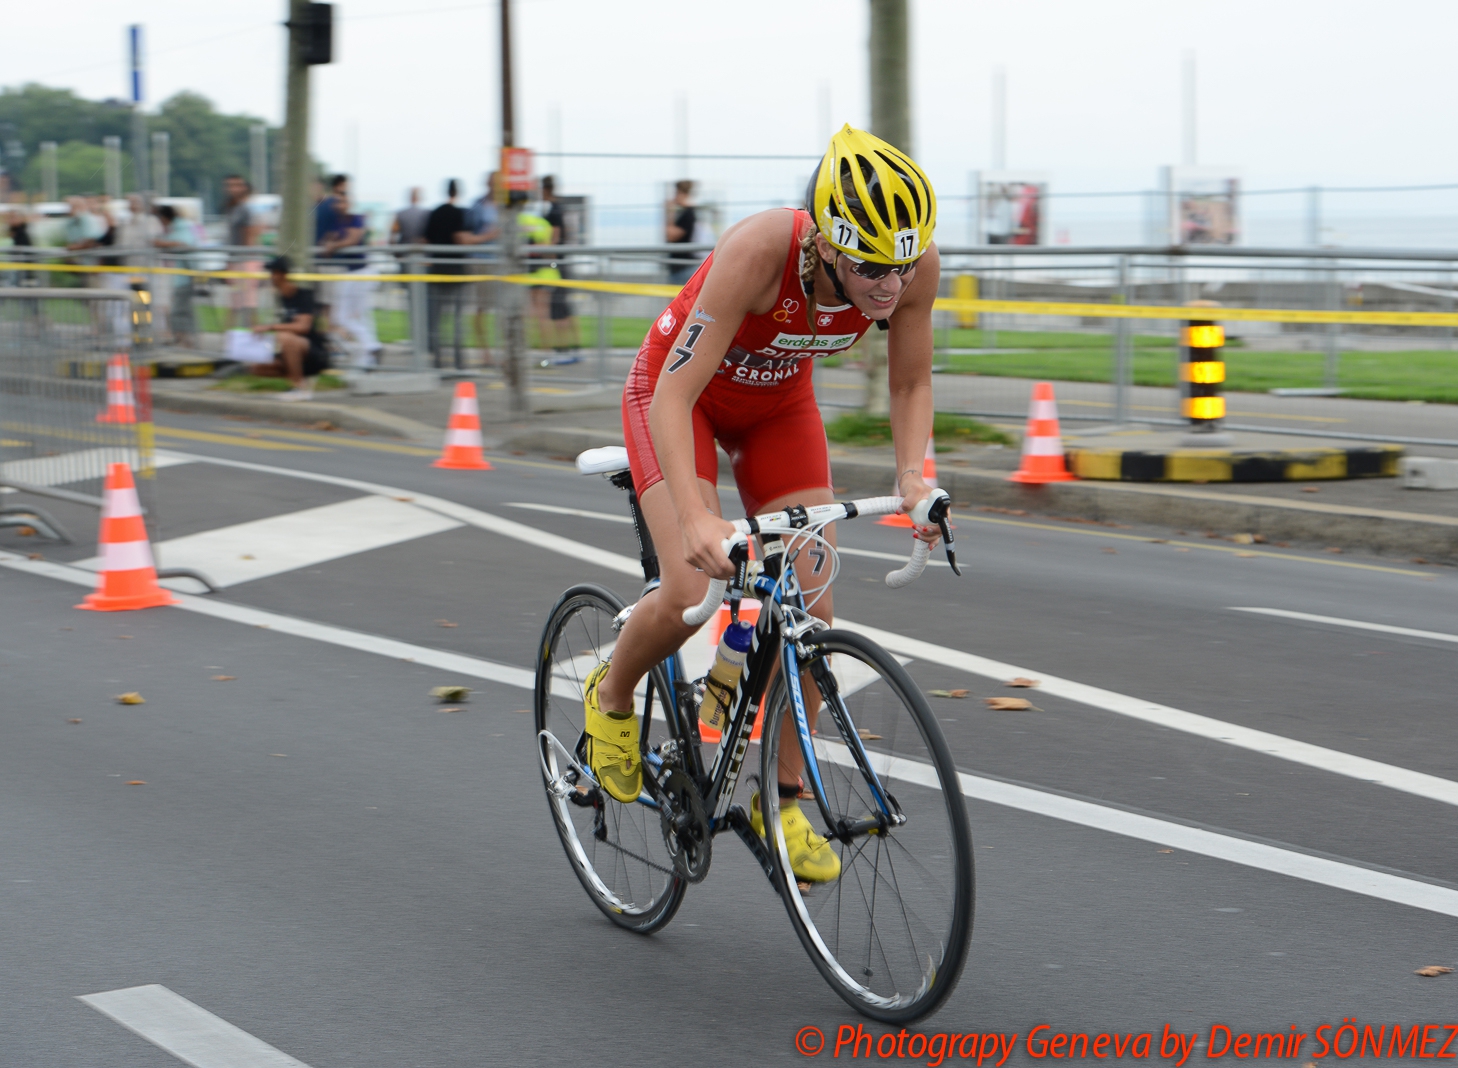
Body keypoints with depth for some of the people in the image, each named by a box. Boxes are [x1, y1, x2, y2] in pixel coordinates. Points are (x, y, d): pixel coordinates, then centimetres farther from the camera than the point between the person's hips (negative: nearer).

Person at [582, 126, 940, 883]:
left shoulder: (916, 265, -26)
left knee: (811, 609, -6)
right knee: (692, 595, -21)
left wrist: (912, 477, -27)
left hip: (778, 402, 4)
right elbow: (673, 398, -38)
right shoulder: (760, 250, -39)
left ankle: (783, 800, 11)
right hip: (679, 388, -4)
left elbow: (910, 385, -9)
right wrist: (696, 518, -51)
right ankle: (611, 694, 12)